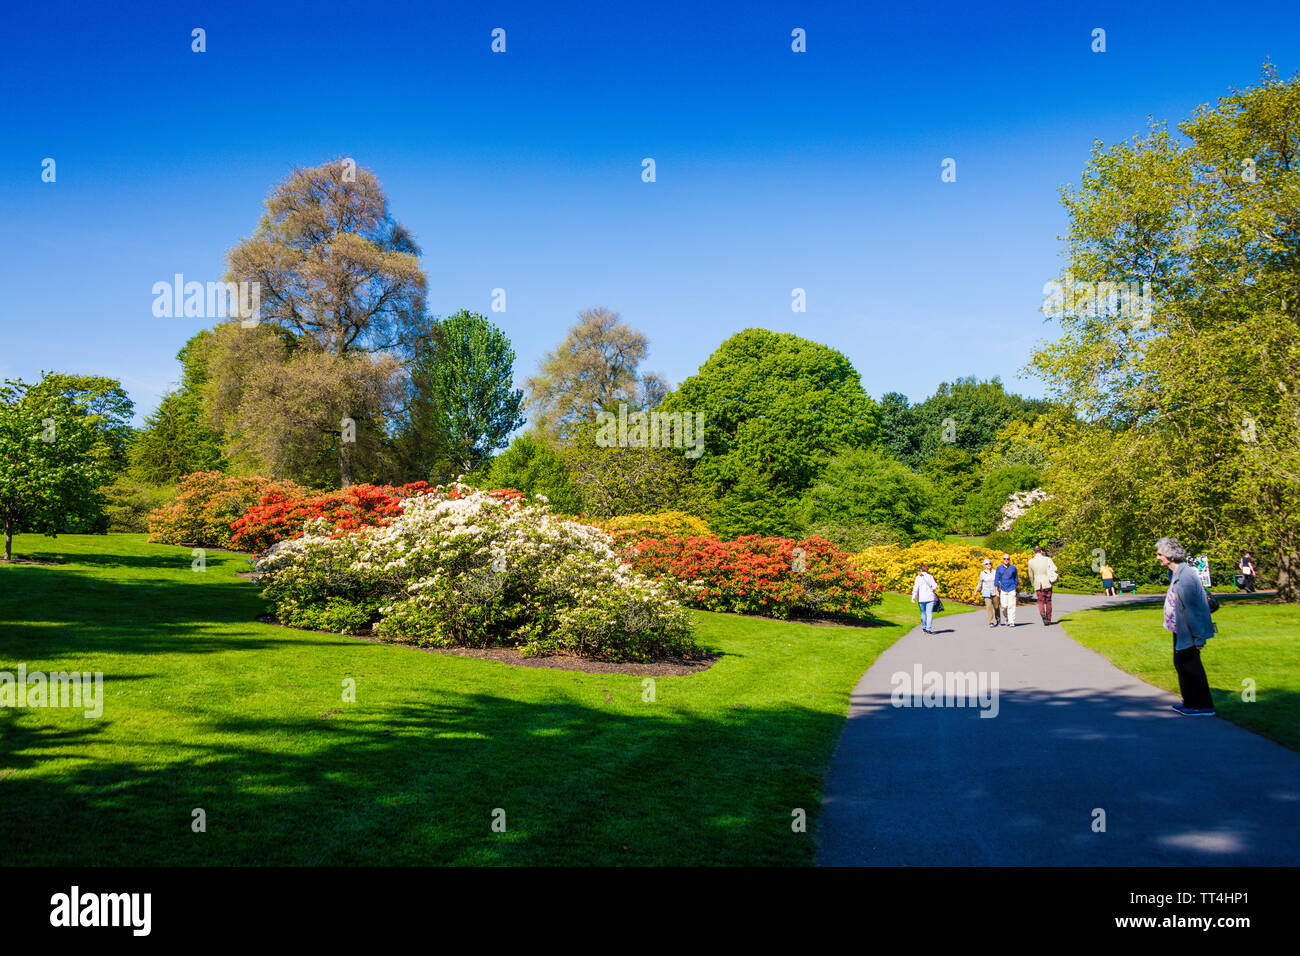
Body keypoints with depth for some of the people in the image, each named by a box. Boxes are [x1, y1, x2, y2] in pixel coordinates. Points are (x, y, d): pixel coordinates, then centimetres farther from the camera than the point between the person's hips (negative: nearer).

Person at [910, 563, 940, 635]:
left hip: (921, 598, 0)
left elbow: (916, 587, -8)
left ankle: (924, 627, 25)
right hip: (930, 598, 0)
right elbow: (935, 586, -1)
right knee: (929, 613, -2)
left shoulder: (918, 577, -1)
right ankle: (928, 629, -11)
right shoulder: (930, 576, 2)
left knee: (923, 612, 16)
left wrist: (913, 597, -9)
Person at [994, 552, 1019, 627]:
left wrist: (1015, 589, 13)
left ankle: (1012, 622, -7)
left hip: (1011, 589, -1)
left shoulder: (1013, 568, 4)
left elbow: (1016, 579, 13)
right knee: (1004, 606, -3)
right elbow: (996, 579, 6)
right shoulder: (999, 568, 5)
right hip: (1003, 589, 1)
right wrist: (997, 591, 2)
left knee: (1011, 606, -9)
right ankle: (1006, 620, 19)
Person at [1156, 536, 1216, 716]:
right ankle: (1190, 703, 31)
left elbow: (1192, 609, -23)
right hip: (1179, 630, 10)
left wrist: (1198, 638, -20)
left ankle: (1203, 707, 8)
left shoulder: (1186, 577, -24)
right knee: (1181, 664, 19)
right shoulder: (1174, 573, 7)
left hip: (1188, 633, -10)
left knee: (1191, 667, -2)